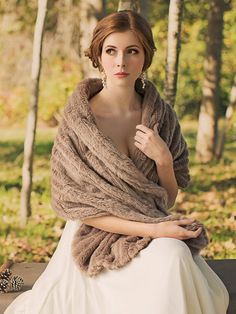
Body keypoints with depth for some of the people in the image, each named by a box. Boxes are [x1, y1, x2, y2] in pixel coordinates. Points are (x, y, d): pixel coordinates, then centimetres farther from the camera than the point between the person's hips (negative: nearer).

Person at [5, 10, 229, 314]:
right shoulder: (78, 120, -10)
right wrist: (150, 230, -19)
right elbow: (74, 205, -10)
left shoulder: (161, 116, 1)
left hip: (158, 242, 4)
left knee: (175, 253, -29)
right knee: (171, 259, -30)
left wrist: (164, 159, -16)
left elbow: (168, 202, 5)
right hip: (97, 241, -4)